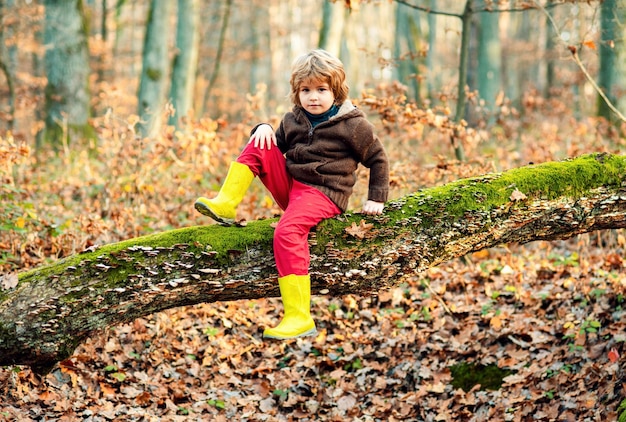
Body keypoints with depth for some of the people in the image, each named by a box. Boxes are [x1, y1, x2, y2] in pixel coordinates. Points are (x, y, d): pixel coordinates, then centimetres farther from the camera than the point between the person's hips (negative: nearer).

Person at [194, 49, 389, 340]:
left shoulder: (352, 124, -4)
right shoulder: (293, 119, 11)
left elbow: (378, 159, 4)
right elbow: (278, 144, 23)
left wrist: (376, 199, -1)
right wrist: (264, 128, 0)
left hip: (322, 193, -7)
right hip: (290, 184, 7)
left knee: (287, 231, -35)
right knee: (259, 146, -6)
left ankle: (299, 318, -38)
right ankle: (225, 205, -8)